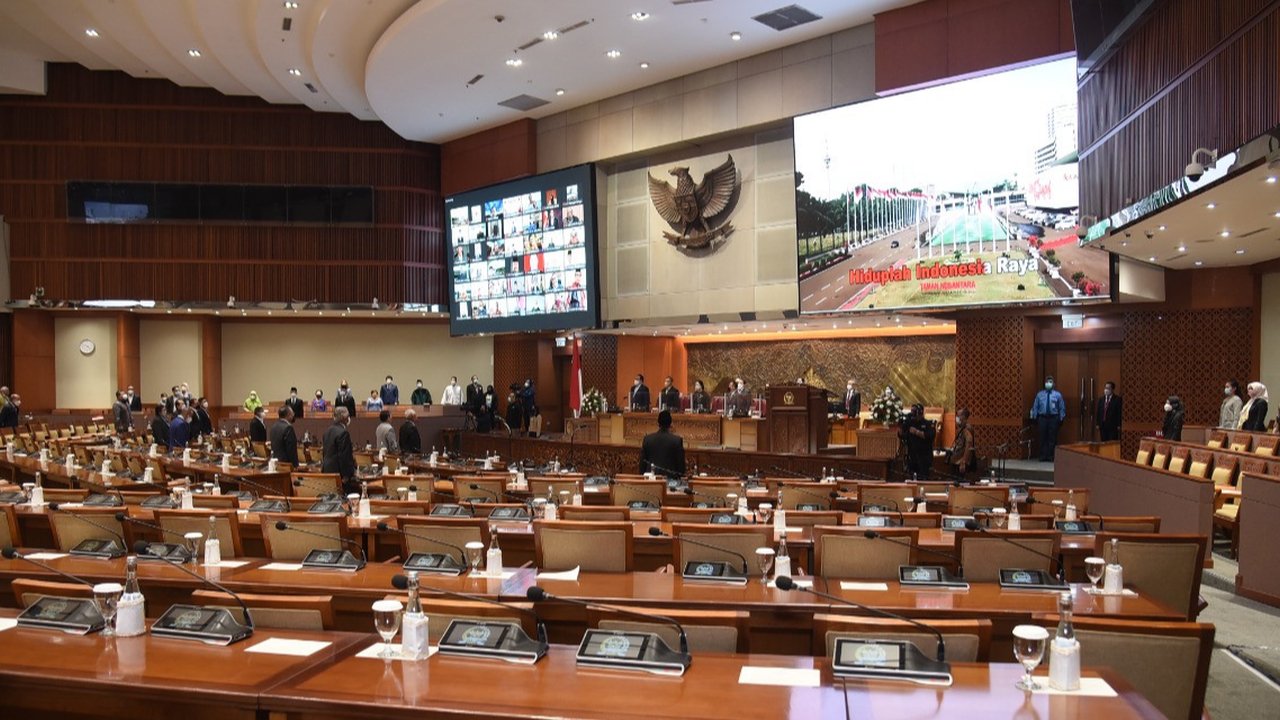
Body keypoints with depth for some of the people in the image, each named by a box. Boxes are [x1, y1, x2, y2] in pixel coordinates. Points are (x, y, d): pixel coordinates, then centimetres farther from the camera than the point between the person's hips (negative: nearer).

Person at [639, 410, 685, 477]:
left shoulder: (647, 439, 1)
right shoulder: (677, 440, -6)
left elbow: (642, 462, 6)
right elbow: (681, 463, -1)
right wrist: (680, 477, 9)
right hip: (670, 477, -2)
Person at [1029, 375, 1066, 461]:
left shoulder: (1057, 395, 3)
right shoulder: (1039, 394, 6)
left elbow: (1062, 408, 4)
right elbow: (1035, 407, 8)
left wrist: (1061, 419, -1)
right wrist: (1034, 418, 4)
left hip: (1053, 418, -1)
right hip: (1042, 418, 1)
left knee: (1052, 438, 1)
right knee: (1043, 438, 2)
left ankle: (1051, 457, 9)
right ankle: (1043, 457, 10)